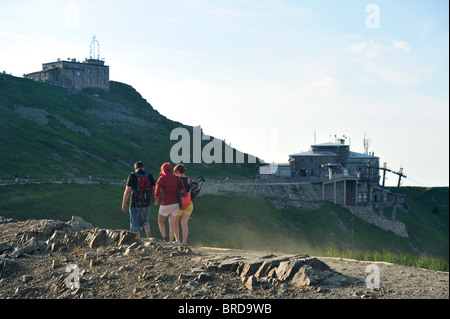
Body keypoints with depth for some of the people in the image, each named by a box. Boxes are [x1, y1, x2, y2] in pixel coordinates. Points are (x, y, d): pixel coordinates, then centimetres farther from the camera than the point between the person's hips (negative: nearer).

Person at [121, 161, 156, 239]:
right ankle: (148, 233, -8)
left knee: (135, 223, 9)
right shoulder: (149, 176, 1)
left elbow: (127, 191, -11)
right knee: (144, 220, 20)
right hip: (146, 203, 3)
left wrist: (124, 203, -4)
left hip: (135, 203, -3)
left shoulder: (132, 176, -8)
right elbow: (154, 190, 2)